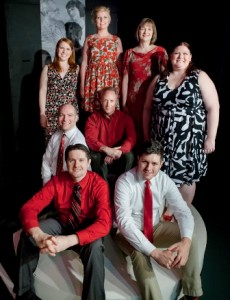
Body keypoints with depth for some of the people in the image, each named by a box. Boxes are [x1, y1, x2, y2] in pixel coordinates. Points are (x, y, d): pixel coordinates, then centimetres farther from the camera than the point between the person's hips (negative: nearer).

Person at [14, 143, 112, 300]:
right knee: (28, 234, -21)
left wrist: (69, 240, -47)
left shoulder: (99, 184, -24)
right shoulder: (57, 181, -16)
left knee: (95, 247, -36)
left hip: (88, 228, -3)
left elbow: (104, 223, -35)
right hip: (62, 224, 3)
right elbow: (28, 208, -21)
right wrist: (39, 235, -43)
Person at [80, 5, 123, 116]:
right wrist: (82, 85, 1)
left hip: (111, 80, 0)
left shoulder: (116, 40, 8)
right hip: (93, 81, 0)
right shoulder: (89, 39, 8)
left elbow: (120, 64, 9)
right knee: (91, 114, -1)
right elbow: (84, 63, 6)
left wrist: (122, 84, 3)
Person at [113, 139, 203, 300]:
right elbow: (124, 222, -35)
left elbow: (183, 211, -16)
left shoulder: (165, 180, -14)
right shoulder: (124, 182, -27)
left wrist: (186, 241, -37)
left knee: (192, 239, -13)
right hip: (129, 232, -4)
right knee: (140, 253, -35)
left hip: (155, 227, 5)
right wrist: (155, 252, -43)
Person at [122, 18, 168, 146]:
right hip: (133, 100, 1)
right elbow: (125, 79, 8)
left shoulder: (160, 52, 5)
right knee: (134, 132, 2)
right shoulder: (130, 53, 9)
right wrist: (124, 103, 4)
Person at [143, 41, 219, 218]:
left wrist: (210, 137, -9)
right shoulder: (159, 79, 8)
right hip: (162, 140, 3)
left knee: (186, 177, 7)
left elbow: (213, 108, -5)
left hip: (189, 140, -3)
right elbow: (147, 109, 12)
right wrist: (147, 136, 9)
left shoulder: (200, 77, -2)